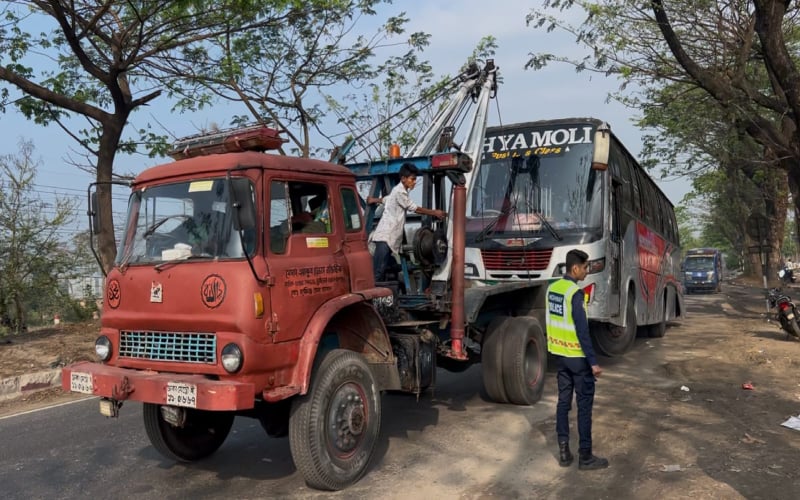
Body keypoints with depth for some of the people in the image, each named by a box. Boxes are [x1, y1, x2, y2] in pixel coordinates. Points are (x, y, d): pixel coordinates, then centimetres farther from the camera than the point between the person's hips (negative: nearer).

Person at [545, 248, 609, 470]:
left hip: (560, 353, 8)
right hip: (578, 356, -8)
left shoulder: (552, 288, 6)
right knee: (584, 404, 2)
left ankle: (563, 452, 17)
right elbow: (582, 331, -22)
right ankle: (585, 456, 9)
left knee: (563, 401, 12)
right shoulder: (575, 293, -20)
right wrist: (593, 362, -19)